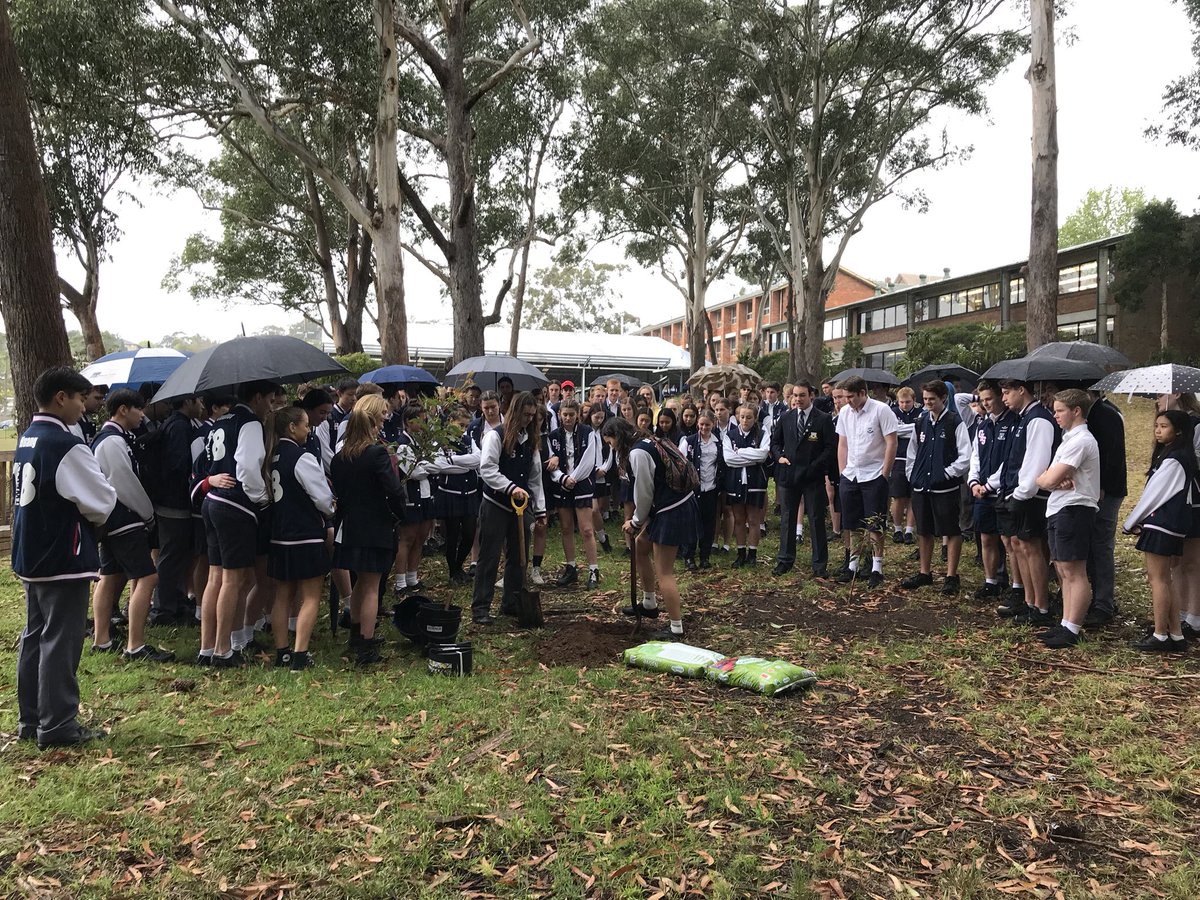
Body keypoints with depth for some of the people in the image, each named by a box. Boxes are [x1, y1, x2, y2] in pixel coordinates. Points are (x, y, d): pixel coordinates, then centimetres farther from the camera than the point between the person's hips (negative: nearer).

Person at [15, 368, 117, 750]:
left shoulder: (26, 440, 8)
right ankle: (57, 726, 7)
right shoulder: (66, 446, -20)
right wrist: (94, 516, 5)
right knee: (60, 642, -1)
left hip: (30, 557, 9)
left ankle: (31, 719, 26)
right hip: (64, 560, -9)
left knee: (34, 637, 16)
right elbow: (103, 502, -15)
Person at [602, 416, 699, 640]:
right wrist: (640, 520, 11)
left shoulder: (637, 453, -18)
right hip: (671, 506, 11)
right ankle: (649, 604, 37)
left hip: (672, 512, -11)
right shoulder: (647, 443, 12)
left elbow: (644, 493, -14)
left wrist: (636, 522, 3)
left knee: (664, 572, -3)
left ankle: (676, 628, 6)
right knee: (640, 545, 24)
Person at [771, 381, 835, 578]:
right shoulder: (786, 418, 8)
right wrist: (779, 456, -1)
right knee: (787, 519, 9)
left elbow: (831, 448, -6)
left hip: (813, 477, -3)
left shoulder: (824, 419, -4)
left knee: (817, 521, 2)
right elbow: (775, 441, 18)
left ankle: (820, 565, 10)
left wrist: (815, 466, -14)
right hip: (788, 474, 4)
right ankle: (785, 560, 19)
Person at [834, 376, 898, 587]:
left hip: (874, 476, -5)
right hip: (850, 476, 5)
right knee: (851, 525, 10)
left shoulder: (881, 410, -11)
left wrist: (884, 475, -12)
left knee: (874, 526, 1)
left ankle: (877, 568, 11)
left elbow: (891, 443, -10)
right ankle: (852, 565, 21)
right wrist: (842, 473, 7)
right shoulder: (845, 412, 5)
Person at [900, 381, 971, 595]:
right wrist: (912, 475, 8)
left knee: (951, 532, 3)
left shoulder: (955, 423, -8)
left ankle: (951, 576, 13)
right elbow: (912, 452, 17)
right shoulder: (921, 422, 9)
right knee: (923, 531, 15)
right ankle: (925, 573, 27)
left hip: (946, 487, -6)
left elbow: (965, 457, -11)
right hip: (921, 487, 6)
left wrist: (947, 473, -12)